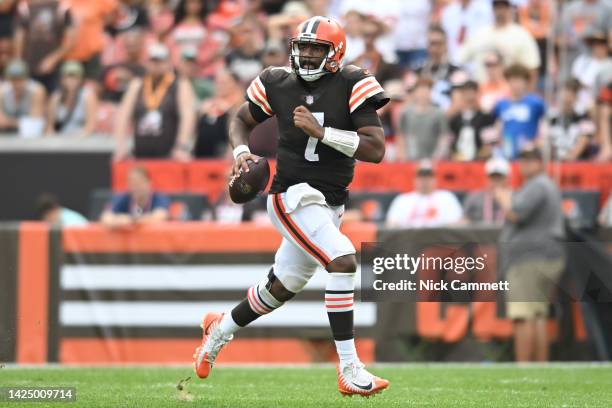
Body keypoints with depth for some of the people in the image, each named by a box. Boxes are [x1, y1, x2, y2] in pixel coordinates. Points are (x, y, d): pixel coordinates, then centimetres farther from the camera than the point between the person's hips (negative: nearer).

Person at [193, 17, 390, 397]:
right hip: (294, 196, -3)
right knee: (344, 261, -25)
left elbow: (376, 149, -15)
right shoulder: (279, 84, -2)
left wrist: (320, 131, -22)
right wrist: (241, 151, -5)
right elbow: (242, 120, 16)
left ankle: (221, 329, 47)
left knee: (281, 287, 18)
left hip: (329, 204, 4)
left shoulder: (351, 85, -7)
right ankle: (350, 371, -24)